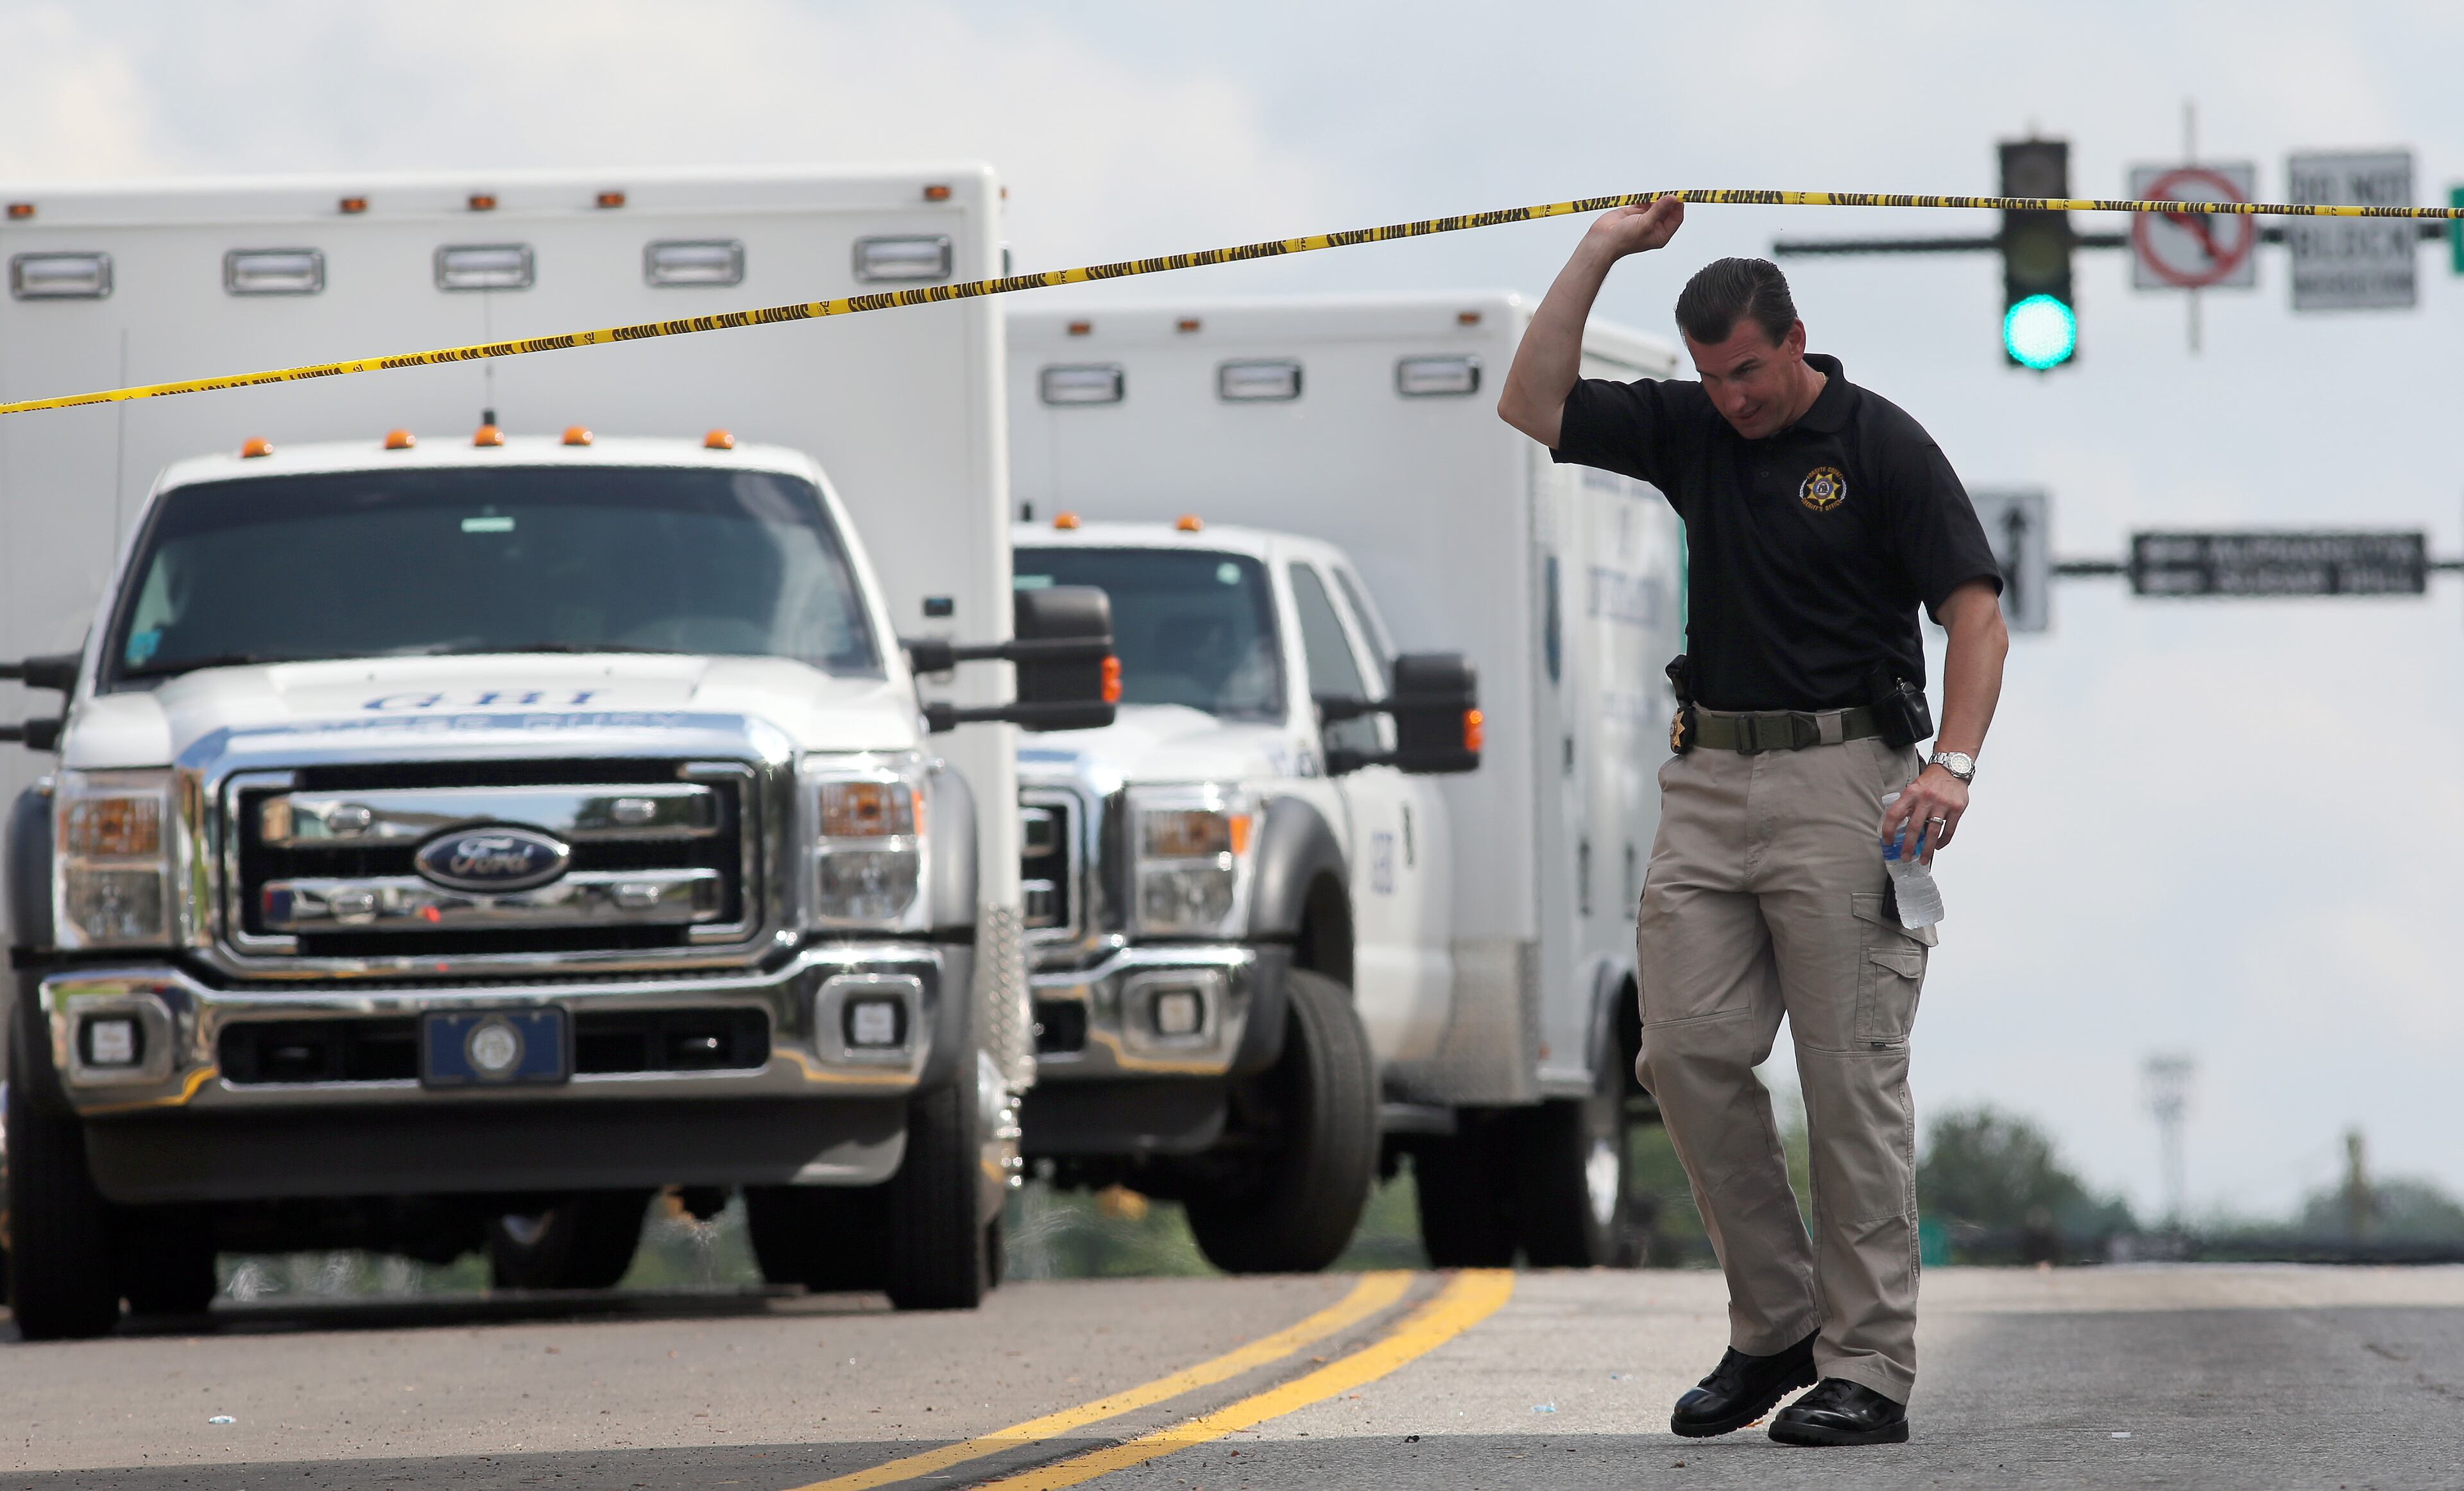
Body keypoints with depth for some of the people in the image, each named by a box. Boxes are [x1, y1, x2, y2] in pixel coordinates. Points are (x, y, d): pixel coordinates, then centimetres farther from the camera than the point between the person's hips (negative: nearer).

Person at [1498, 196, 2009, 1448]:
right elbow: (1532, 406, 5)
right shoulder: (1690, 429, 10)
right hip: (1708, 778, 6)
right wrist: (1603, 249, 1)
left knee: (1852, 1081, -5)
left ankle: (1867, 1368, -3)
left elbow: (1975, 610, -10)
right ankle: (1775, 1327, 12)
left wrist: (1953, 764, -23)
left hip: (1841, 780, -6)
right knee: (1688, 1055, 0)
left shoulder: (1882, 447, -6)